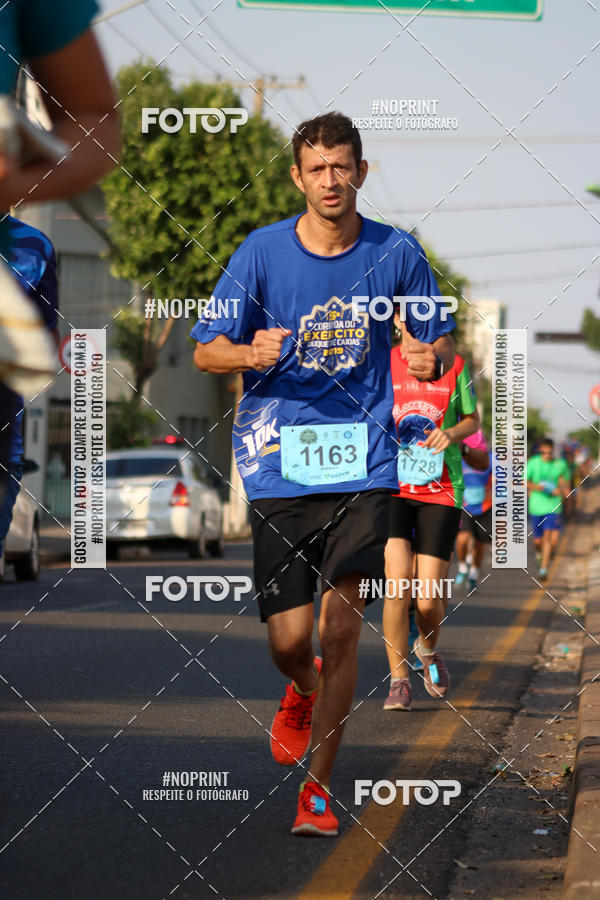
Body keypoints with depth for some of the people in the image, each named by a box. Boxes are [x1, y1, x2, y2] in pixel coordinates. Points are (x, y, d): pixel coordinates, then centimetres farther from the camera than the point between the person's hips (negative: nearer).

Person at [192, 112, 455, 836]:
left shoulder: (396, 254, 2)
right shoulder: (262, 252, -1)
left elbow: (441, 341, 13)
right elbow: (205, 350, 2)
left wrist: (431, 358, -12)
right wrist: (251, 353, -20)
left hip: (363, 462, 0)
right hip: (277, 464, 0)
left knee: (340, 627, -10)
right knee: (289, 641, 0)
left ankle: (318, 787, 3)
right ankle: (307, 691, 38)